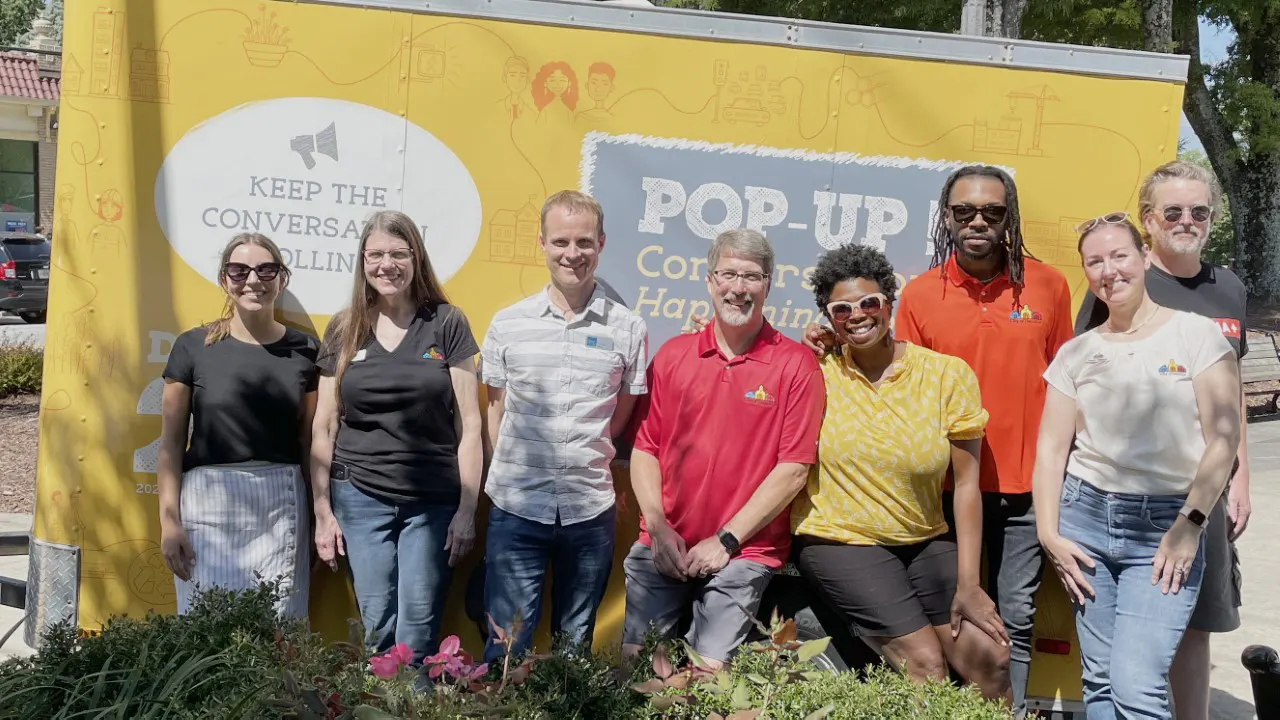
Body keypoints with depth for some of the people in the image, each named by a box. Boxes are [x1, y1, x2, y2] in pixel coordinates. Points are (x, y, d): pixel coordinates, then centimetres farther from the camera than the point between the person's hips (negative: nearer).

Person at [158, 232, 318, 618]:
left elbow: (310, 442, 9)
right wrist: (169, 519, -4)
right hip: (209, 502, -1)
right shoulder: (194, 346, 1)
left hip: (282, 505, 1)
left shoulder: (303, 350, 6)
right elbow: (171, 441, 2)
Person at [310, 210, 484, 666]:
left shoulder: (446, 325, 1)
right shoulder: (344, 330, 7)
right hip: (360, 498, 2)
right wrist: (322, 512, 6)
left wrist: (467, 510, -3)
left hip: (433, 502, -1)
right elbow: (324, 428, 9)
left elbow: (469, 425, 0)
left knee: (418, 628, -3)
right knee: (377, 624, 2)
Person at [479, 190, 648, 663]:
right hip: (515, 507, 0)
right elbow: (495, 415, 8)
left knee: (575, 645, 15)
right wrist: (516, 474, 1)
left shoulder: (627, 329, 1)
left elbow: (625, 416, 8)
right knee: (506, 646, 2)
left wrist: (580, 461, 1)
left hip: (591, 511, 1)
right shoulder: (508, 324, 3)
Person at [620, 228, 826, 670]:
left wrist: (726, 540, -9)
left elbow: (793, 468, -7)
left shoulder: (795, 364, -3)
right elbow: (644, 447, 9)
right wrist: (657, 527, -5)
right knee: (633, 658, -3)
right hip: (662, 548, 3)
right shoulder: (673, 355, 9)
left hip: (744, 553, -3)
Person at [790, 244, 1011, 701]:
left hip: (927, 542, 2)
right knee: (927, 667, -15)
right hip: (841, 543, -2)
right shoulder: (819, 374, -4)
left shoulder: (947, 374, -3)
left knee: (991, 659, -8)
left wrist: (968, 583, -7)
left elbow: (966, 484, -3)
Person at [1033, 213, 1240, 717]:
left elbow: (1223, 438, -5)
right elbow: (1051, 448, 7)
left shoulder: (1196, 334, 0)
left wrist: (1190, 524, -10)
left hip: (1167, 523, -3)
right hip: (1086, 517, 3)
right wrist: (1049, 534, -2)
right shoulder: (1076, 353, 9)